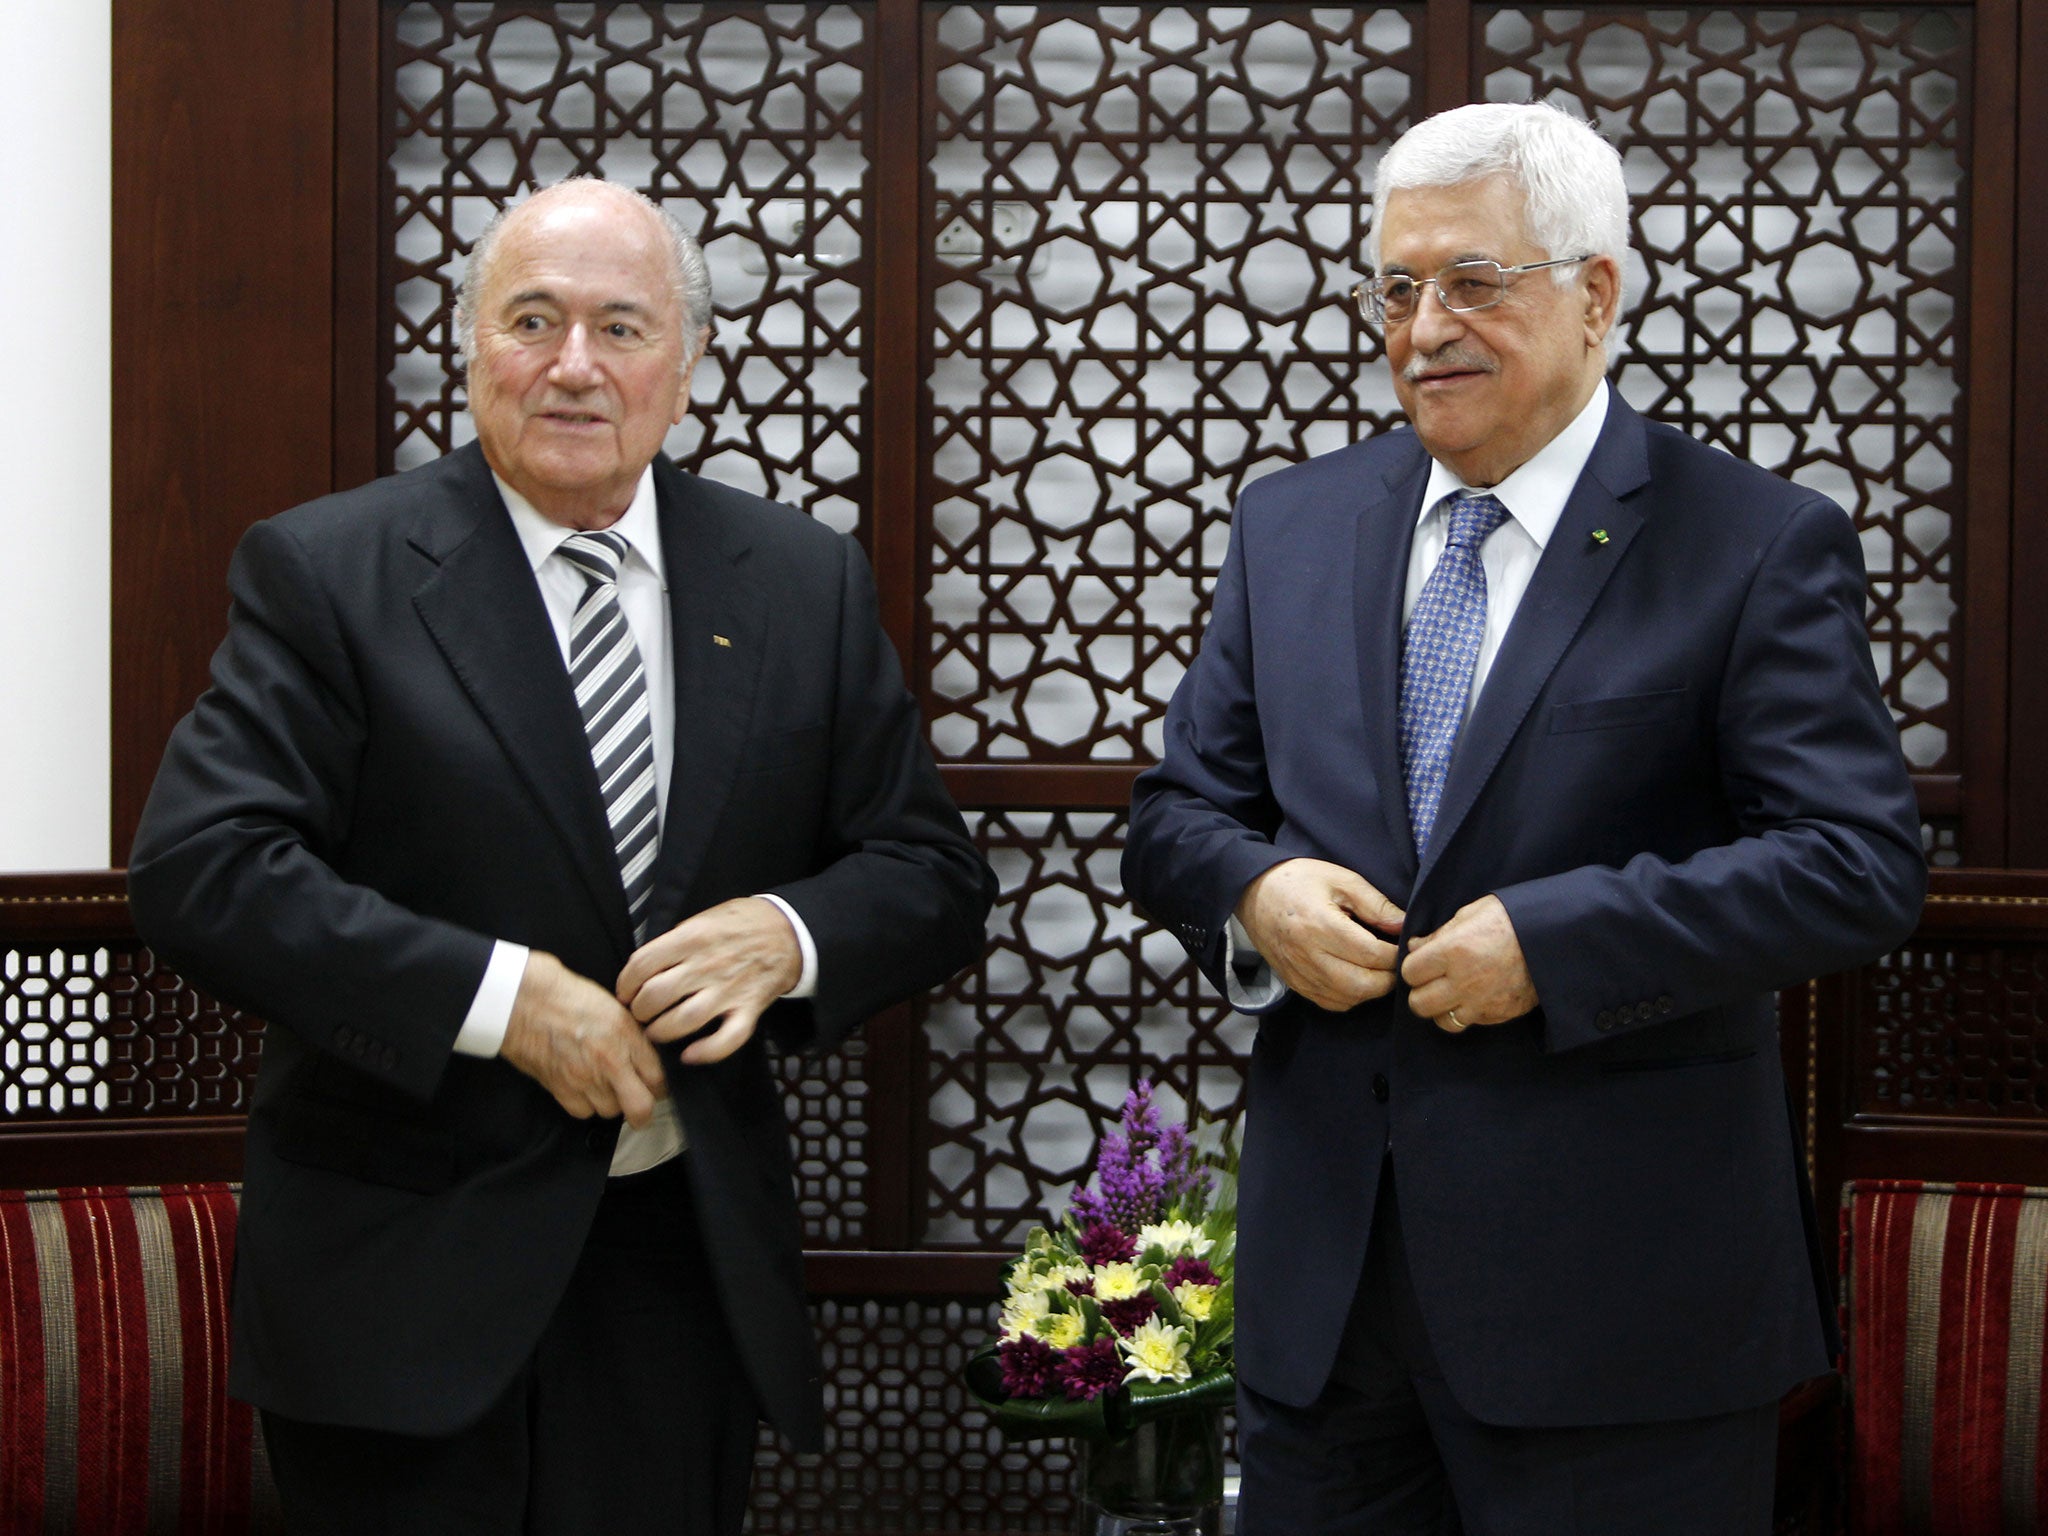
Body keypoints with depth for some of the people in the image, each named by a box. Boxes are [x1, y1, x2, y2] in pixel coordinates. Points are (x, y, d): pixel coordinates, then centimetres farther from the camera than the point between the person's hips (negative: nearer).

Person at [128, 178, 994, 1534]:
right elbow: (198, 868, -15)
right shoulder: (327, 573, -5)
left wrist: (786, 936, -14)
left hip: (693, 1267, 3)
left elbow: (935, 878, 8)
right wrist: (498, 996, -21)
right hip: (408, 1279, -3)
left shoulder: (806, 584, 6)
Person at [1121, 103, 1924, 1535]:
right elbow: (1180, 810, 14)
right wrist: (1253, 891, -10)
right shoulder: (1290, 525, 11)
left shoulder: (1763, 545, -5)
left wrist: (1553, 942, -20)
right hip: (1320, 1266, 4)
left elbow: (1860, 863, -13)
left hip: (1613, 1280, -4)